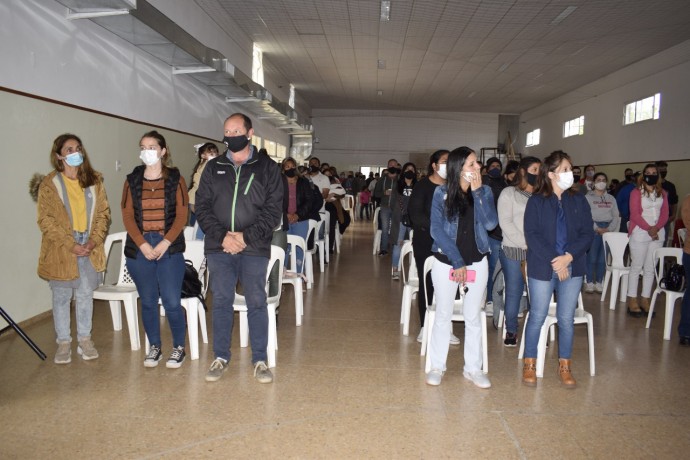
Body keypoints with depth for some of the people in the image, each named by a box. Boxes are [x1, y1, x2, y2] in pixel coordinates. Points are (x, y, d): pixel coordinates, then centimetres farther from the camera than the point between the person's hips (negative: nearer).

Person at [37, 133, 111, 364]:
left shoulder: (94, 180, 4)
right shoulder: (49, 184, -5)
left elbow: (103, 213, 3)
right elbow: (45, 220, -8)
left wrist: (94, 241, -9)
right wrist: (71, 245, -15)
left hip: (90, 249, 3)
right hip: (61, 252, -2)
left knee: (86, 295, 12)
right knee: (61, 298, 8)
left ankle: (85, 338, 24)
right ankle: (63, 342, 21)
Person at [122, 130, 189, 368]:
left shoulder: (175, 179, 2)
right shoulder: (132, 180, 8)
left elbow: (181, 215, -3)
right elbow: (127, 216, 2)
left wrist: (165, 243, -13)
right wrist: (143, 244, -9)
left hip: (170, 248, -2)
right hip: (139, 249, 3)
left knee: (172, 302, -4)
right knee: (148, 301, 9)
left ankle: (178, 347, 15)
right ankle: (154, 347, 25)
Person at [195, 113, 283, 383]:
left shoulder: (268, 168, 2)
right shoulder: (213, 168, 10)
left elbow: (273, 210, -3)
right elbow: (202, 207, 5)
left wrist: (246, 236, -13)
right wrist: (221, 236, -10)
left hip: (254, 249, -2)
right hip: (219, 247, 3)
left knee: (257, 303, 3)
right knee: (221, 302, 9)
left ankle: (260, 360, 16)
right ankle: (221, 357, 23)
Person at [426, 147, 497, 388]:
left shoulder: (484, 191, 2)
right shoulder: (442, 193, -5)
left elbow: (491, 223, -11)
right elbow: (437, 230, -10)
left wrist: (478, 192, -13)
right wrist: (458, 262, -14)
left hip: (477, 262, 2)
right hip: (446, 262, -2)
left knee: (473, 316, 10)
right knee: (443, 315, 7)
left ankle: (472, 368, 23)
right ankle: (437, 366, 20)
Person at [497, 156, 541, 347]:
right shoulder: (509, 193, 3)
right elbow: (505, 222, -6)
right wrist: (525, 243, -12)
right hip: (514, 251, -3)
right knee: (513, 293, 3)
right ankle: (511, 331, 18)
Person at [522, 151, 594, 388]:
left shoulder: (579, 200, 7)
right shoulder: (536, 201, -2)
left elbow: (587, 233, 1)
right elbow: (531, 234, -9)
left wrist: (568, 257, -13)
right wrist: (553, 260, -16)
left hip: (572, 267, 3)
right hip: (542, 268, -3)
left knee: (566, 318, 9)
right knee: (537, 317, 4)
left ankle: (565, 366, 25)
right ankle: (530, 364, 20)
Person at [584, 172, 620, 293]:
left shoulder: (611, 198, 17)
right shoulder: (588, 197, 2)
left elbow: (616, 216, 10)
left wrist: (609, 229, -5)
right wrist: (597, 228, -12)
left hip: (608, 230, 4)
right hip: (593, 229, -4)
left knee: (603, 258, 3)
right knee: (591, 257, -5)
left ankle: (599, 282, 11)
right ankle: (589, 282, 3)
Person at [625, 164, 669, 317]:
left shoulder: (662, 193, 12)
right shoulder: (636, 192, -1)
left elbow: (665, 214, 5)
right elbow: (635, 214, -9)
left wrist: (656, 228, -12)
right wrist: (648, 229, -17)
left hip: (658, 234, 4)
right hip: (640, 233, -4)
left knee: (650, 268, 7)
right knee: (636, 267, -1)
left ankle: (645, 300, 13)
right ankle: (632, 300, 3)